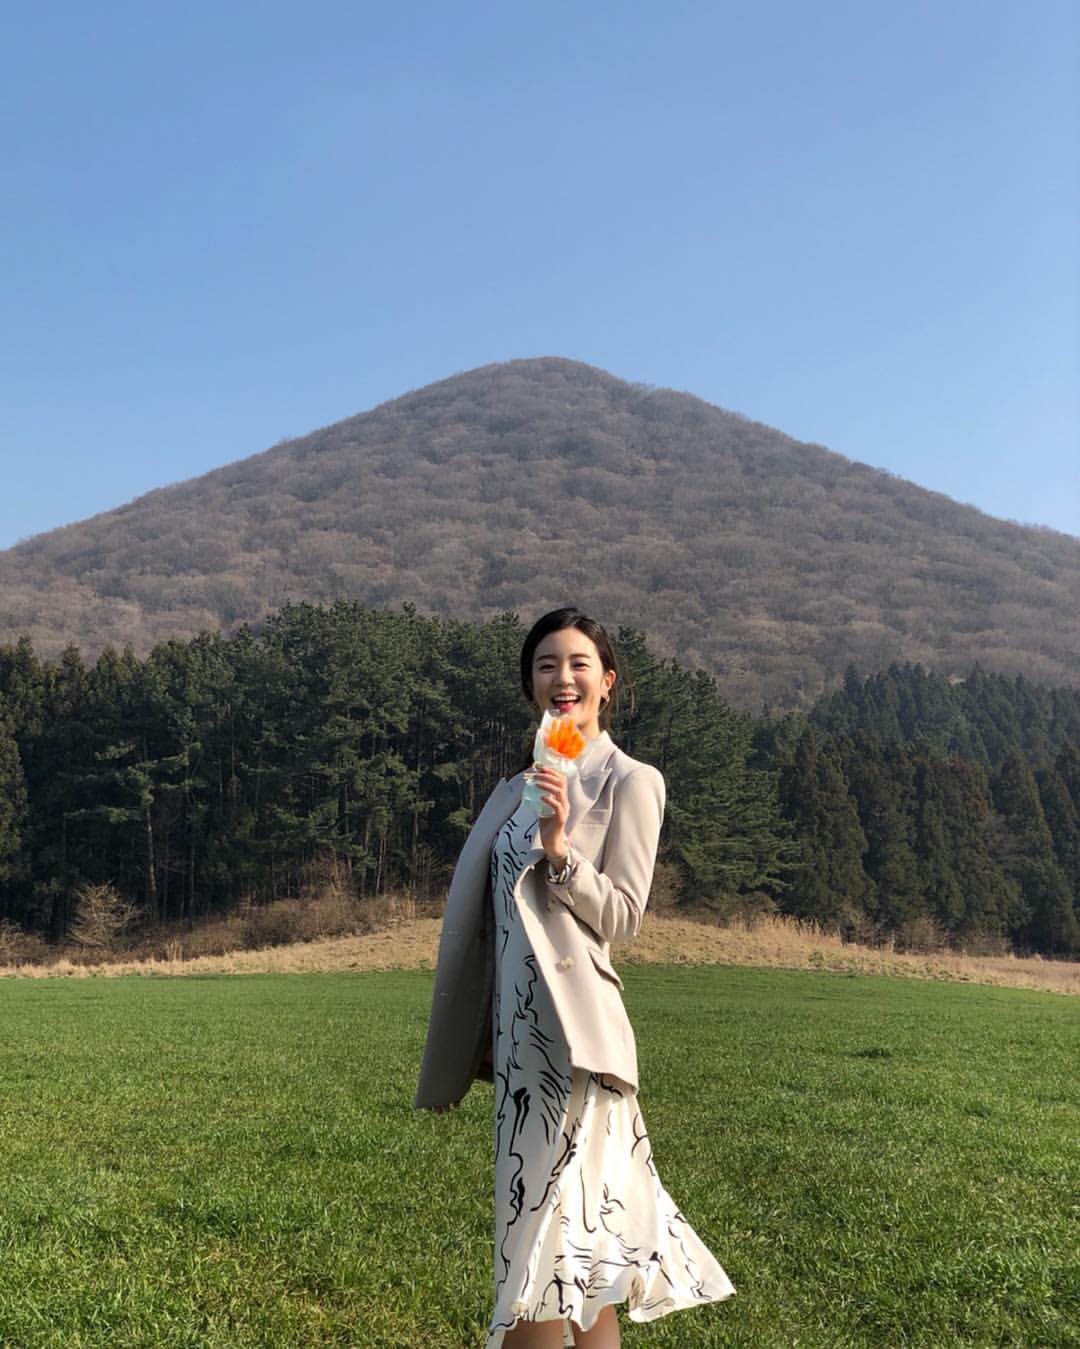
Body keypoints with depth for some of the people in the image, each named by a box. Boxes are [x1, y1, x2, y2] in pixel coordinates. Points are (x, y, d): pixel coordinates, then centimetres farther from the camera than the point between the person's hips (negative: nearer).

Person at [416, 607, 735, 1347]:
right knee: (577, 1230, 13)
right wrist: (486, 1036, 15)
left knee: (544, 1230, -5)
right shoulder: (522, 787, 14)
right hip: (520, 1026, 7)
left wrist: (560, 849, -25)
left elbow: (623, 915, -10)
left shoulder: (630, 781, -5)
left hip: (572, 1028, -7)